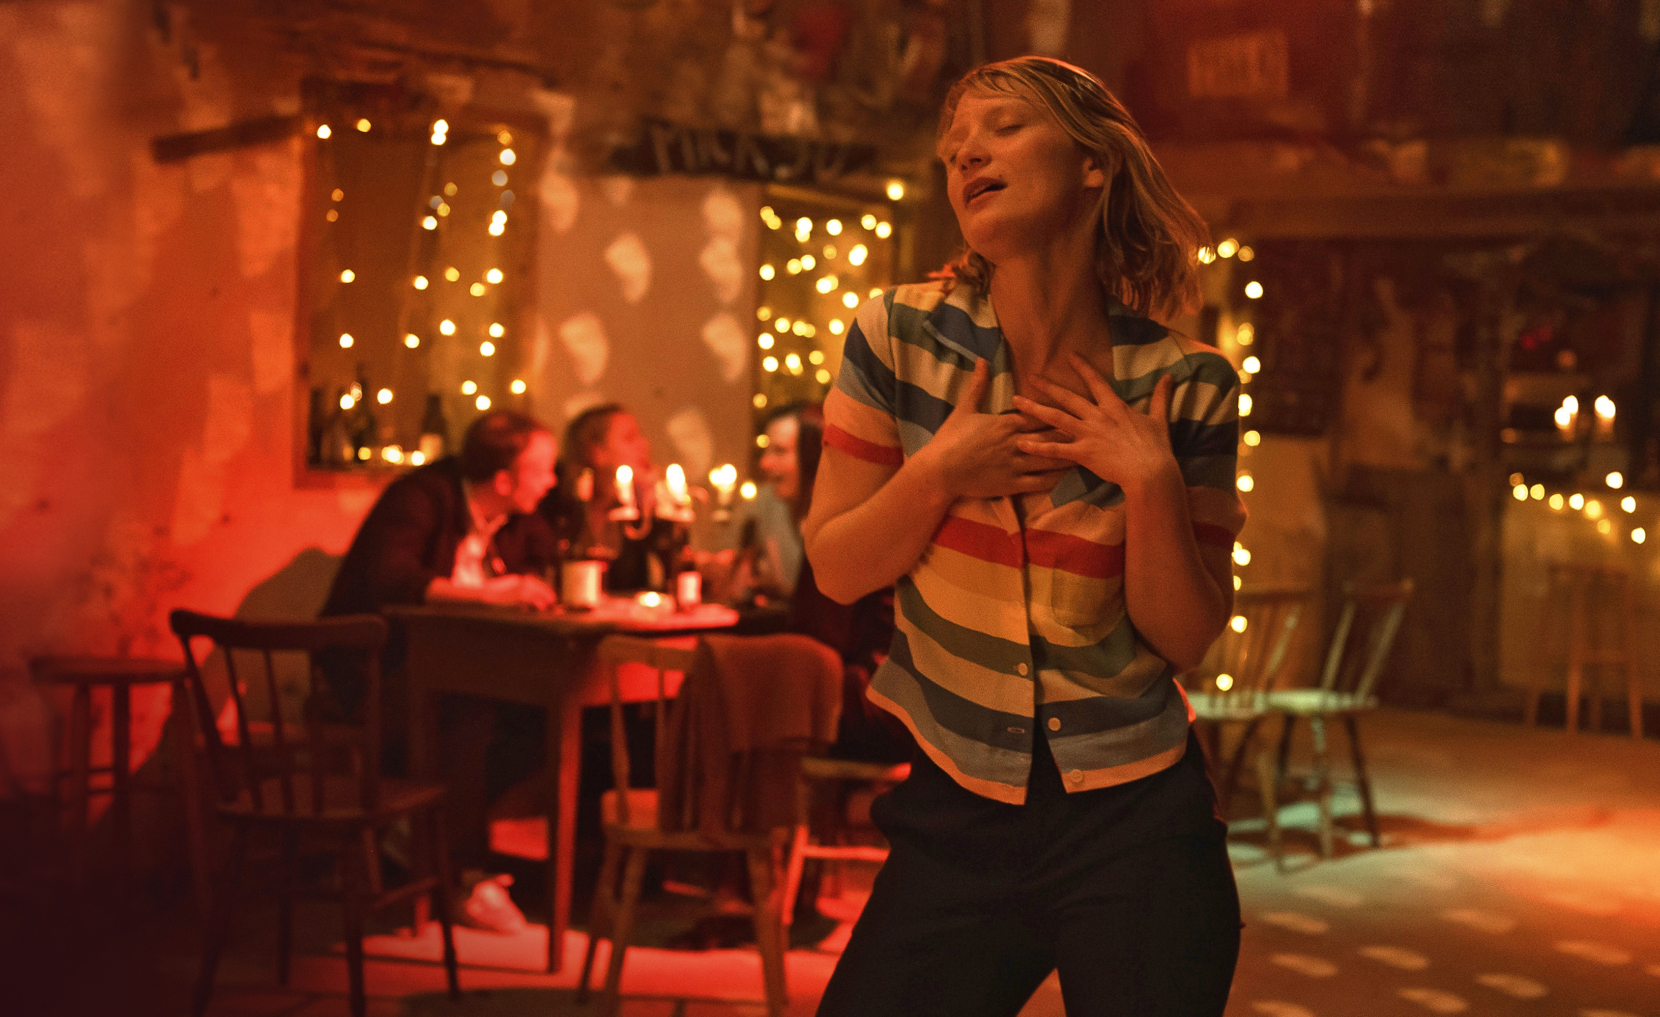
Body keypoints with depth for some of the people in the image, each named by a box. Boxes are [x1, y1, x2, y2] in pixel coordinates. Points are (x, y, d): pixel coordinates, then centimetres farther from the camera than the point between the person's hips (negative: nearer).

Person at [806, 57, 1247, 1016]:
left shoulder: (1187, 388, -7)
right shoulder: (899, 337, -5)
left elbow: (1187, 638, -4)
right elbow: (836, 569, 0)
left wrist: (1152, 482, -18)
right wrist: (940, 476, -16)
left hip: (1133, 824, -1)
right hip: (959, 818, 1)